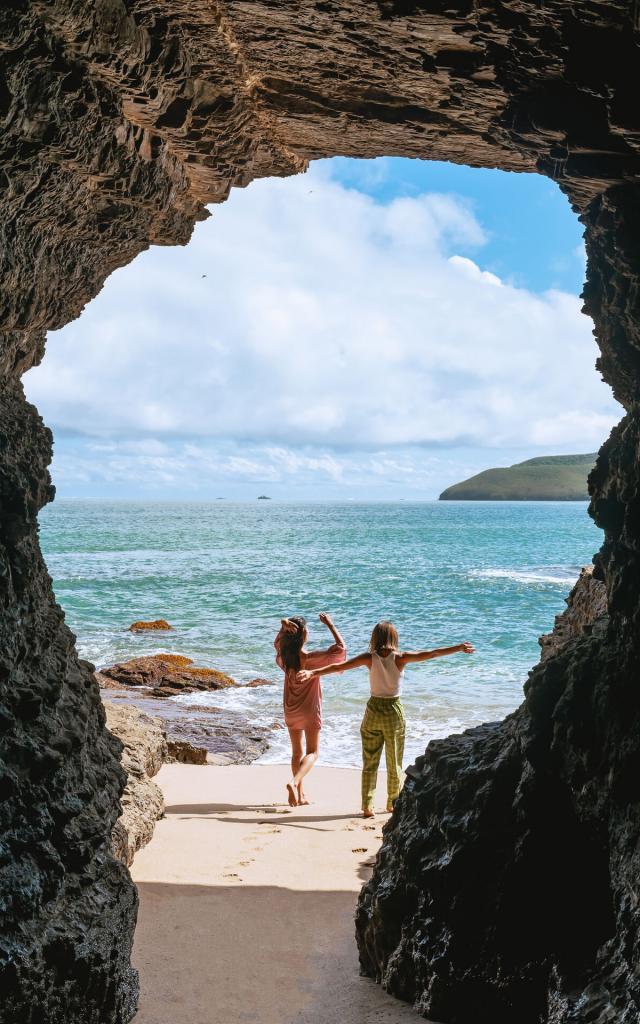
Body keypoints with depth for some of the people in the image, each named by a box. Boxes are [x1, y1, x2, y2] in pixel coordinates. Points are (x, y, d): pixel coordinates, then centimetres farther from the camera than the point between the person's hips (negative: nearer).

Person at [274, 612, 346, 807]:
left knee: (297, 752, 17)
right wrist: (330, 625, -12)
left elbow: (278, 643, 17)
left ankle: (300, 795, 21)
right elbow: (340, 648, -18)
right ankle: (293, 782, -20)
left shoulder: (283, 657, -7)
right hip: (310, 710, -5)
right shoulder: (311, 658, -21)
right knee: (312, 752, 4)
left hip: (291, 711, 5)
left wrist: (283, 626, -4)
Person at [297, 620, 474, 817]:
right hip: (394, 712, -1)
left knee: (369, 762, 8)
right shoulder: (400, 658, -10)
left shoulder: (370, 658, -8)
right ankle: (393, 803, 24)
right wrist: (460, 648, -7)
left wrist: (312, 673, -11)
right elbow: (432, 653, -11)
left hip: (373, 711, 1)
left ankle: (367, 806, 5)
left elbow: (339, 666, -12)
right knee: (394, 763, 15)